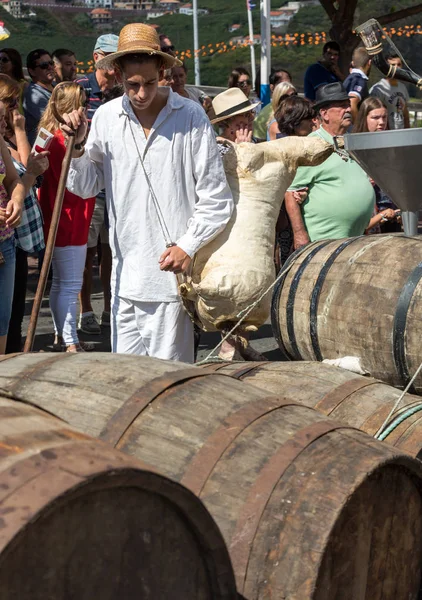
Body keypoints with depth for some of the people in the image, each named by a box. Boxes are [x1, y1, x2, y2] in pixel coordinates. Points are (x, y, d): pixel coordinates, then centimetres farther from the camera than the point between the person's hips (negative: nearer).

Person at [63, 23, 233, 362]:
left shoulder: (190, 116, -5)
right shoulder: (106, 118, 5)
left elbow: (216, 198, -2)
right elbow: (86, 187, 13)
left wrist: (188, 245, -8)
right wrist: (77, 146, -3)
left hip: (172, 270, -4)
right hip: (125, 272, 4)